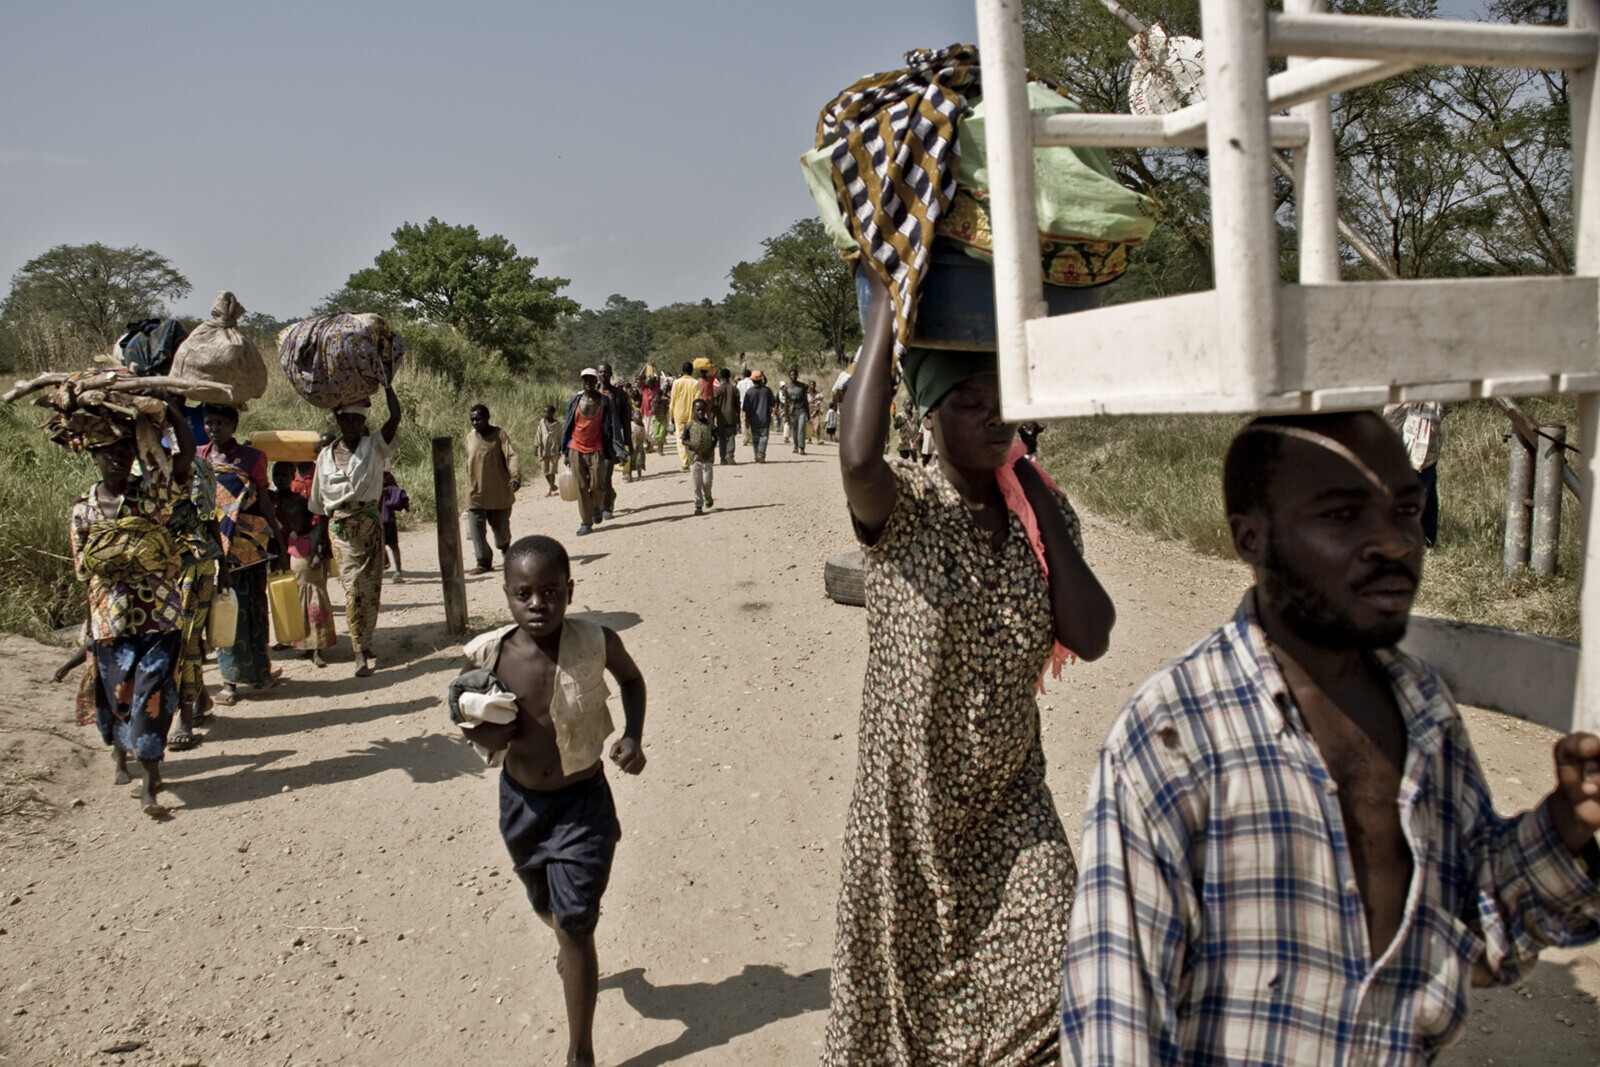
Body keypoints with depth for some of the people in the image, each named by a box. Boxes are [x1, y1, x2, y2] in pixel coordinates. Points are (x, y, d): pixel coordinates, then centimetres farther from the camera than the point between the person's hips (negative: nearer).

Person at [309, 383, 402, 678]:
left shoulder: (374, 446, 5)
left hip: (370, 521, 1)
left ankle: (365, 642, 22)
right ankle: (361, 653, -12)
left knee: (371, 586, 4)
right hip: (340, 526, 0)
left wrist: (386, 384, -12)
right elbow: (320, 506, 12)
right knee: (352, 585, -11)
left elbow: (395, 417, -13)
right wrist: (320, 543, 11)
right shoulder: (326, 456, 9)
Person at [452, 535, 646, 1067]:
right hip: (519, 800, 4)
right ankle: (572, 952, 62)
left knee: (576, 927, -1)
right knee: (547, 908, 26)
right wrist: (482, 735, -19)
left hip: (583, 802, -3)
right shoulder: (489, 654, -15)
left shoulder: (596, 643, -20)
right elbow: (470, 712, 3)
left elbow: (631, 679, 3)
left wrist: (633, 737, -12)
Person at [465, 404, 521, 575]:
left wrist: (515, 476, -33)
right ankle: (483, 562, -4)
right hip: (476, 492, 3)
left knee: (500, 526, 10)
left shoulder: (499, 434, -6)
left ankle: (505, 548, 41)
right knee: (477, 528, -8)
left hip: (498, 491, -3)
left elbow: (511, 456, -16)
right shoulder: (470, 438, 8)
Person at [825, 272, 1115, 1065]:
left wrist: (1041, 507, -12)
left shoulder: (1042, 513, -1)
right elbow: (858, 459, -38)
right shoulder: (902, 509, -13)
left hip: (1010, 797, 3)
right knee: (900, 974, 15)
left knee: (1049, 983, 0)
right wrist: (886, 304, -30)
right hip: (909, 793, -3)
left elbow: (1090, 637, -12)